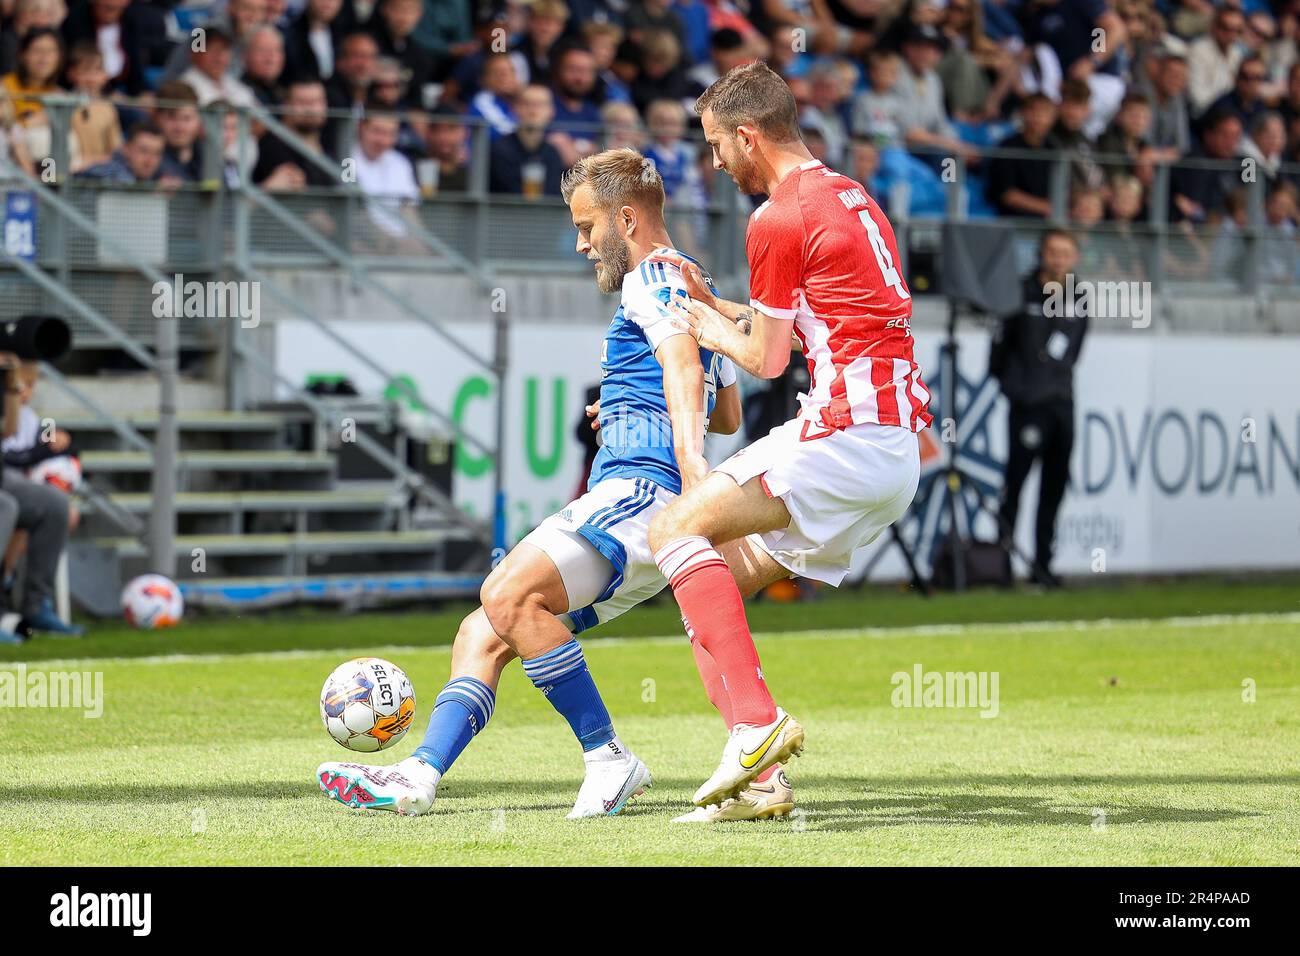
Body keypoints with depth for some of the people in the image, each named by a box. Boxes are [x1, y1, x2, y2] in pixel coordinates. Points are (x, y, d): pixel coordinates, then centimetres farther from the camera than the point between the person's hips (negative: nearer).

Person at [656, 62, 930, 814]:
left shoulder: (780, 218, -7)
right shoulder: (852, 199, 22)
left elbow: (766, 359, -3)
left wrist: (716, 332, 17)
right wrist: (713, 305, 27)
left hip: (845, 432, -10)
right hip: (899, 452, 10)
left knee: (677, 531, -12)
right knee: (722, 583, 13)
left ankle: (757, 717, -23)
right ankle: (753, 777, 6)